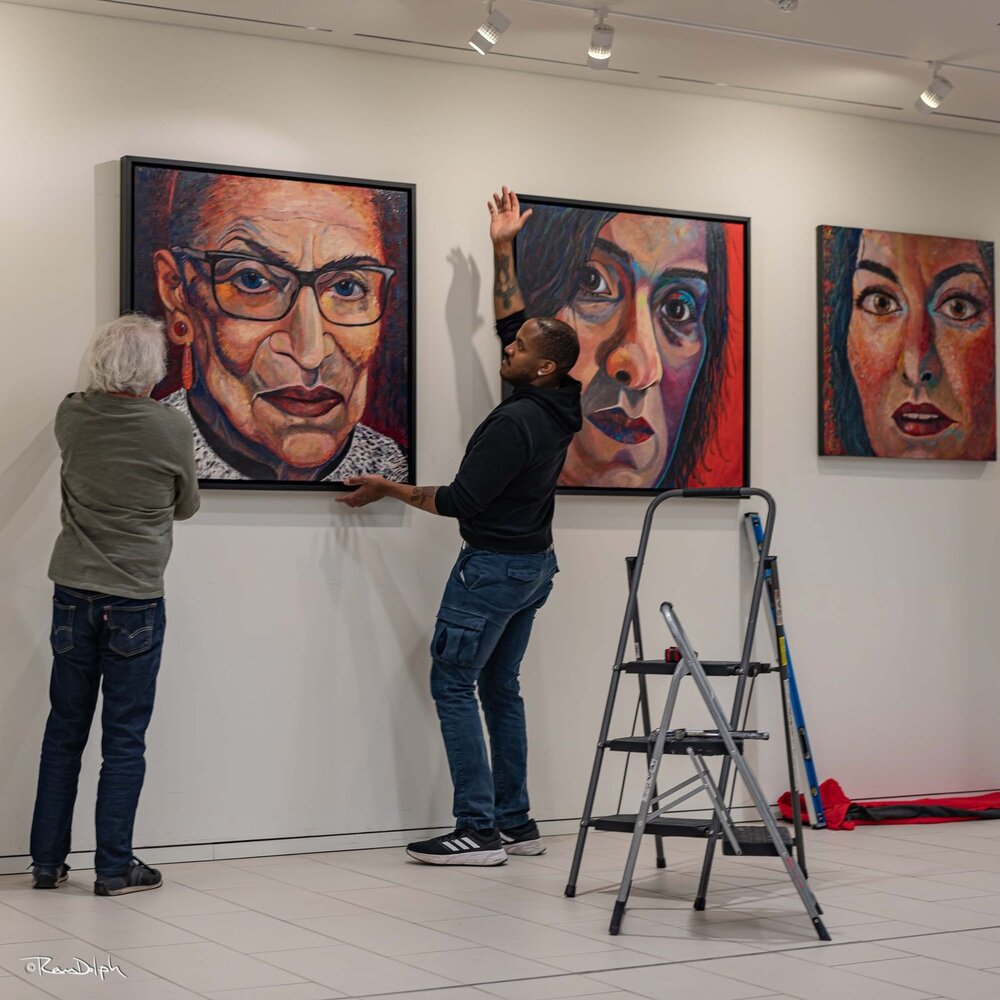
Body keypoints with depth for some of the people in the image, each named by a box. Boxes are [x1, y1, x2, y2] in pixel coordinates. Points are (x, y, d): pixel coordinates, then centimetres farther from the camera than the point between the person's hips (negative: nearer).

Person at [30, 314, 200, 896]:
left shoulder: (73, 417, -2)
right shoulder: (172, 428, -11)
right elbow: (186, 507, 4)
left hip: (74, 593, 4)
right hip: (136, 602, -4)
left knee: (65, 731, 12)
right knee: (125, 738, 4)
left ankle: (48, 862, 19)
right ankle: (115, 868, 8)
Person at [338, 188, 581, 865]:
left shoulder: (517, 421, -21)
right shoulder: (556, 408, 5)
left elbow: (459, 499, -20)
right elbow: (510, 319, 17)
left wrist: (386, 490, -8)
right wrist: (503, 250, 18)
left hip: (494, 567, -10)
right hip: (533, 565, 10)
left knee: (453, 684, -5)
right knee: (500, 688, 14)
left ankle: (479, 832, -7)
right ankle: (515, 825, 15)